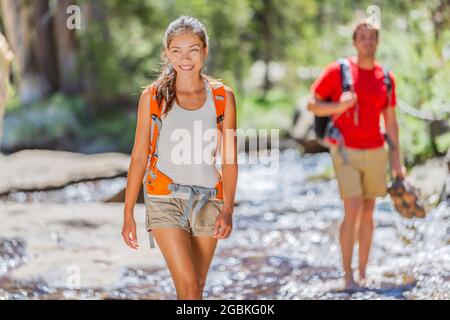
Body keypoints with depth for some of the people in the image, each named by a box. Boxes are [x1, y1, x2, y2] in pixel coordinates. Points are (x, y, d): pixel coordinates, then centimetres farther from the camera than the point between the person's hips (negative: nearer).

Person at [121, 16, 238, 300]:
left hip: (207, 201, 2)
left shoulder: (222, 97, 1)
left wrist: (227, 210, -9)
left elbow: (229, 160, 1)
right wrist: (128, 215, 1)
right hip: (166, 200, -2)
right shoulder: (153, 97, -1)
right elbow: (139, 156, 2)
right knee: (189, 287, -14)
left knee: (196, 288, 9)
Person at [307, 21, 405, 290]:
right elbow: (312, 105, -4)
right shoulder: (337, 71, -8)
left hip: (375, 152, 4)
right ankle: (348, 275, -4)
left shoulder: (387, 78, 2)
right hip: (346, 153, -4)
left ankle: (363, 273, 18)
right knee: (353, 211, -14)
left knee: (368, 213, 8)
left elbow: (391, 122, 7)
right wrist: (339, 107, -24)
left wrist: (397, 161, 4)